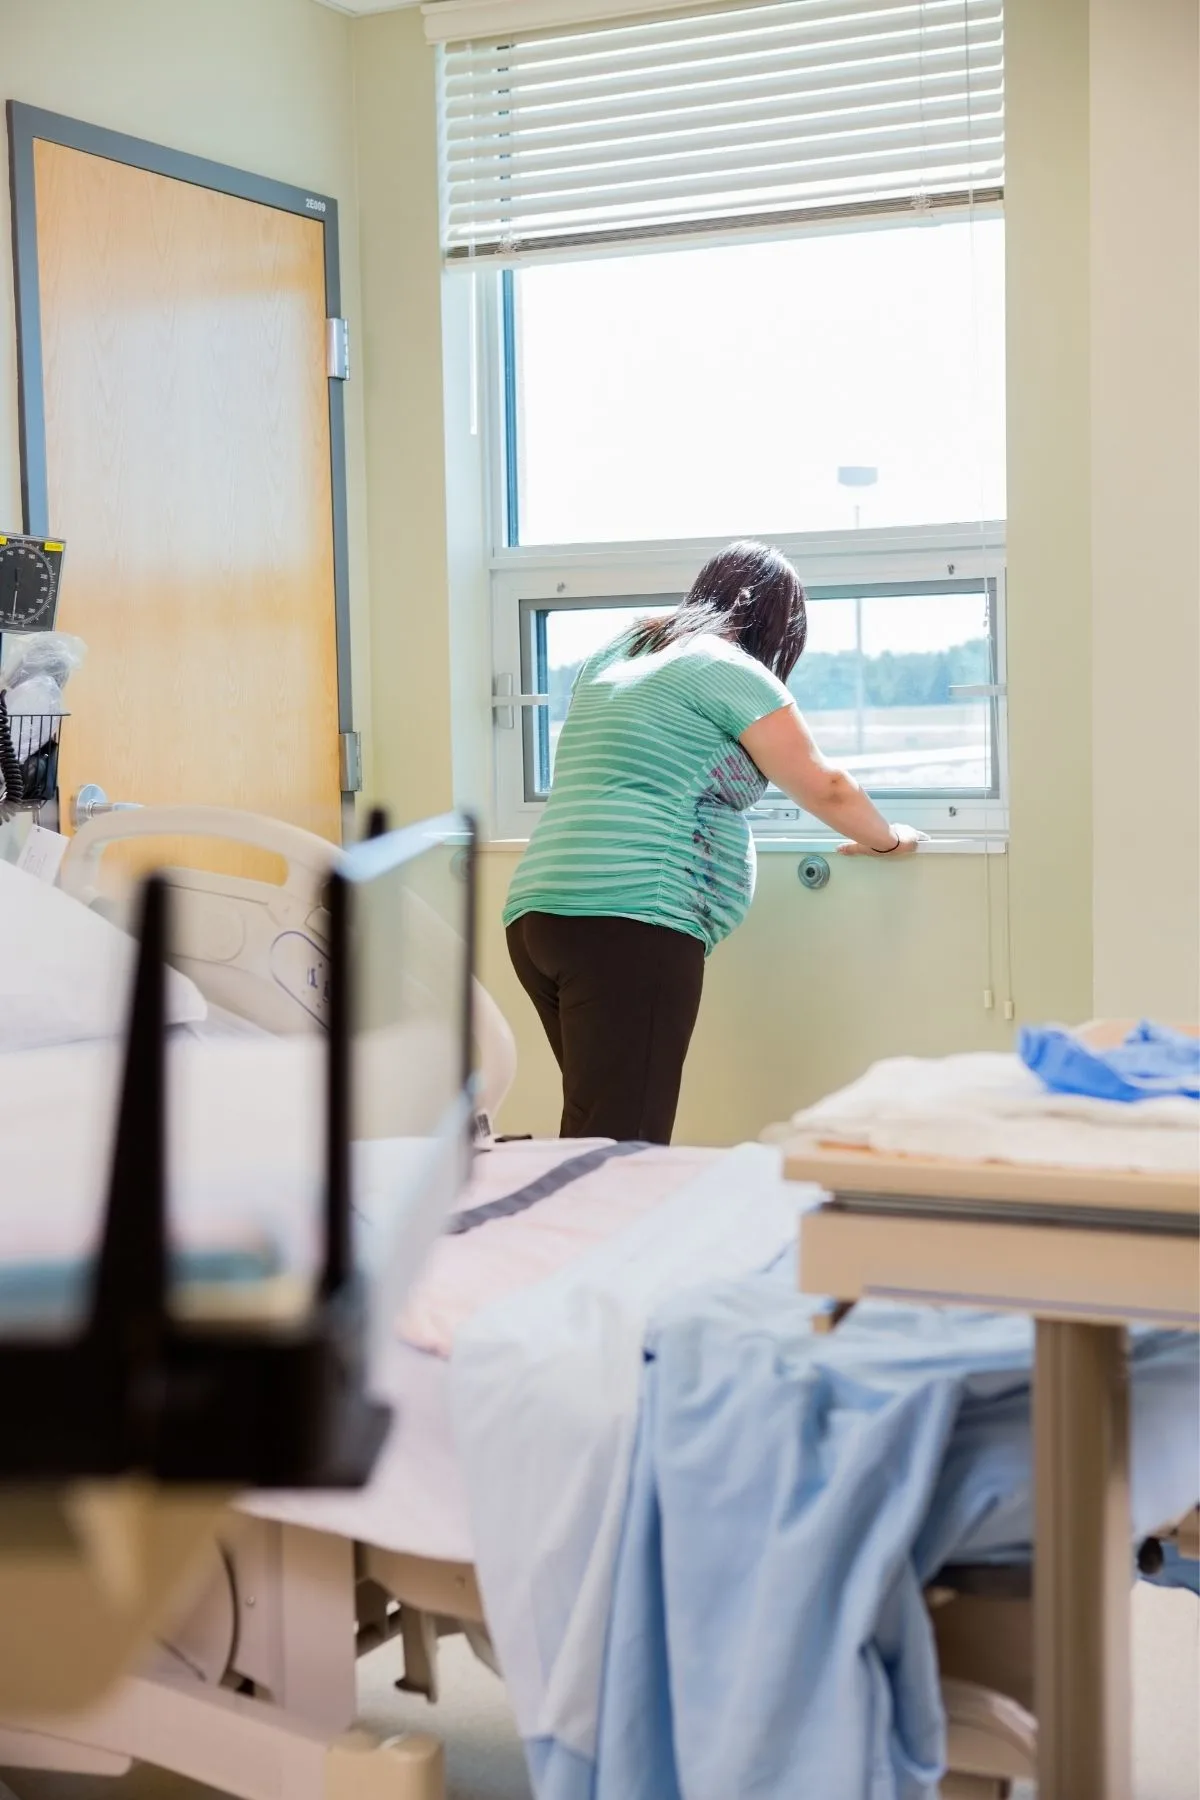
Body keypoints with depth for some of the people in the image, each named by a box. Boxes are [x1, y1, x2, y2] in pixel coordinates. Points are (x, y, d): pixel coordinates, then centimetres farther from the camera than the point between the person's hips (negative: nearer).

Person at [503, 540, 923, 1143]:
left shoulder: (612, 658, 24)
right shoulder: (727, 669, 2)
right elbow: (825, 789, 7)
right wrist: (888, 839, 25)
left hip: (538, 915, 8)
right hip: (628, 923, -8)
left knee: (594, 1136, 7)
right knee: (620, 1147, -14)